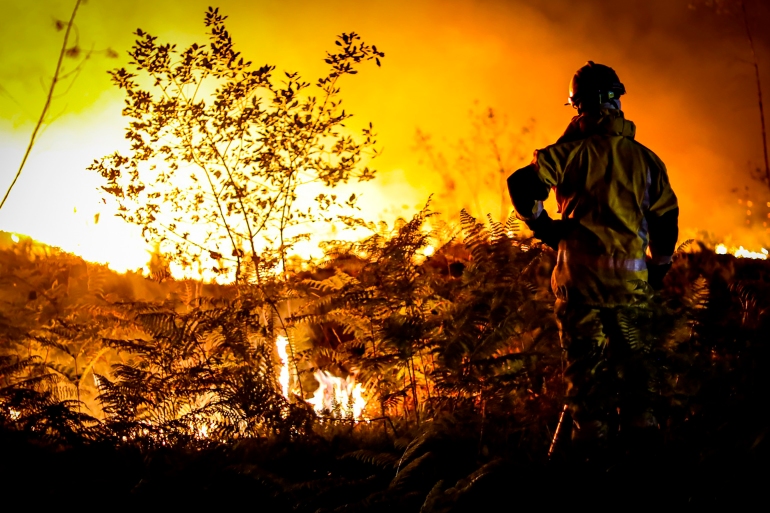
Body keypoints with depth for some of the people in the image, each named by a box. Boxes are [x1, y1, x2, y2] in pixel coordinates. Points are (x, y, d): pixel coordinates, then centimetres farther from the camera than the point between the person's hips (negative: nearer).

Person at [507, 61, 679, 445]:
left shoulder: (573, 151, -2)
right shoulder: (645, 158, 11)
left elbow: (523, 185, -15)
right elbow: (666, 219, 14)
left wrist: (544, 227, 0)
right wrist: (657, 270, 24)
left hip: (581, 275, -3)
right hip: (631, 281, 3)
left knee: (587, 374, 1)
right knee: (633, 373, 11)